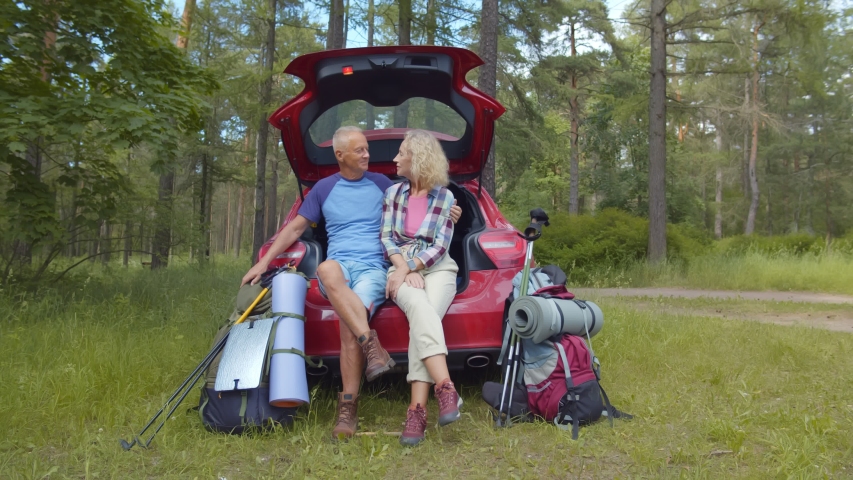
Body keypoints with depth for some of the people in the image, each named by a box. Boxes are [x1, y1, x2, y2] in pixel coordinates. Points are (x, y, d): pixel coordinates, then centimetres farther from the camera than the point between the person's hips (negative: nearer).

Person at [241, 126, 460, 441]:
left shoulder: (381, 184, 14)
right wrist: (264, 262, 12)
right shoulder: (324, 188, 14)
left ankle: (348, 409, -26)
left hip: (373, 268, -1)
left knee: (349, 325, -31)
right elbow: (296, 226, 18)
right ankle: (372, 344, -44)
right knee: (327, 269, -40)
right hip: (339, 264, 1)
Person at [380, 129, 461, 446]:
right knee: (421, 309, -35)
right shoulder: (393, 193, 13)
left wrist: (408, 267, -13)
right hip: (402, 269, 1)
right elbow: (386, 237, 7)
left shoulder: (445, 197, 6)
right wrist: (403, 268, -11)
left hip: (438, 269, -1)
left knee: (423, 317, -33)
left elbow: (440, 246, 0)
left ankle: (417, 410, -41)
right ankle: (446, 390, -48)